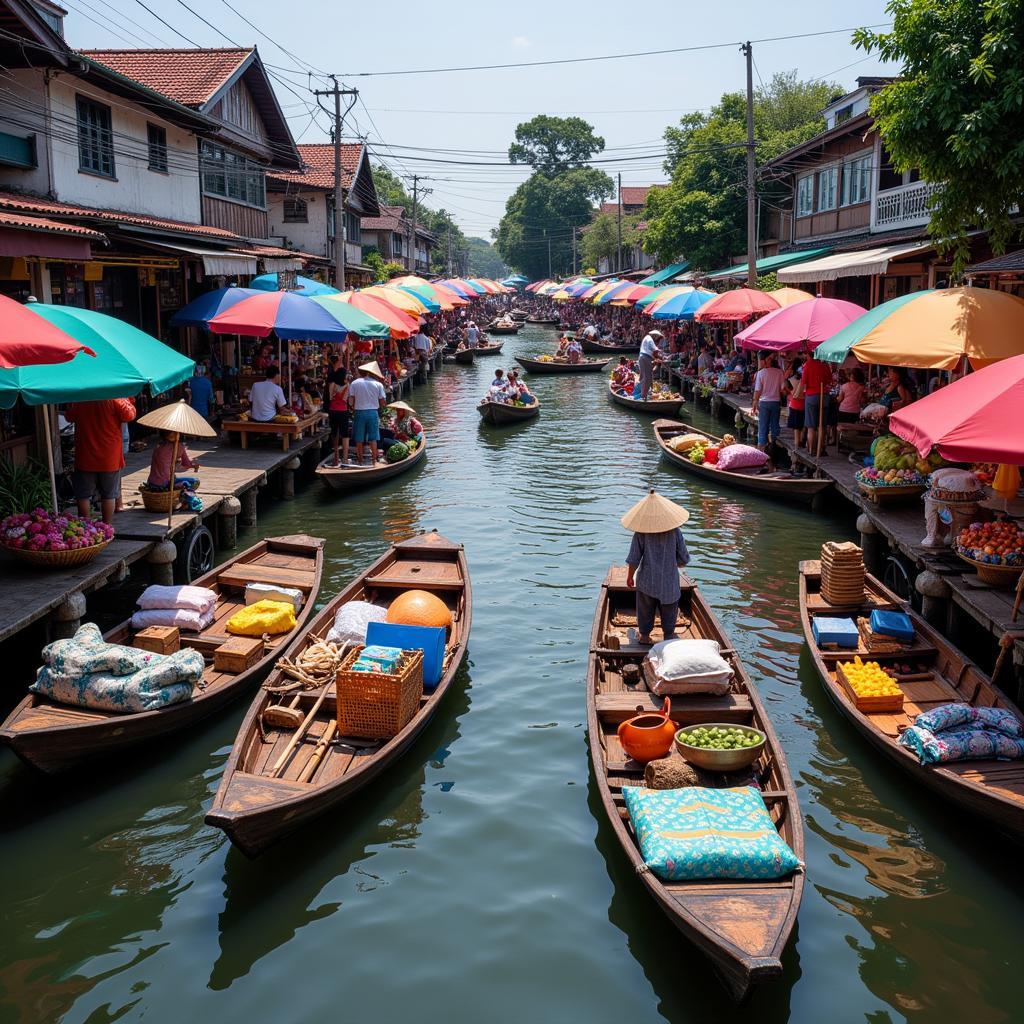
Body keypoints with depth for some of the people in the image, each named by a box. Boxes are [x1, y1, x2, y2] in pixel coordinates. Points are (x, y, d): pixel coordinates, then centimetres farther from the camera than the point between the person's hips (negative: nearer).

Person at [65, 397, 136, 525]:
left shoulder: (78, 399, -5)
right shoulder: (114, 399, -15)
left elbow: (69, 417, 10)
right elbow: (129, 416, -7)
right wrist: (129, 401, 7)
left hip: (85, 458, 1)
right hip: (109, 458, -1)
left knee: (83, 495, 10)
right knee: (108, 495, 9)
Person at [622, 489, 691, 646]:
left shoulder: (640, 533, -15)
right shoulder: (674, 532, -13)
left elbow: (633, 559, -10)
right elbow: (684, 558, -6)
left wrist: (630, 577, 6)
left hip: (647, 580, 0)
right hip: (669, 580, 0)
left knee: (645, 609, 19)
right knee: (669, 610, 18)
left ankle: (644, 635, 31)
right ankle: (668, 635, 29)